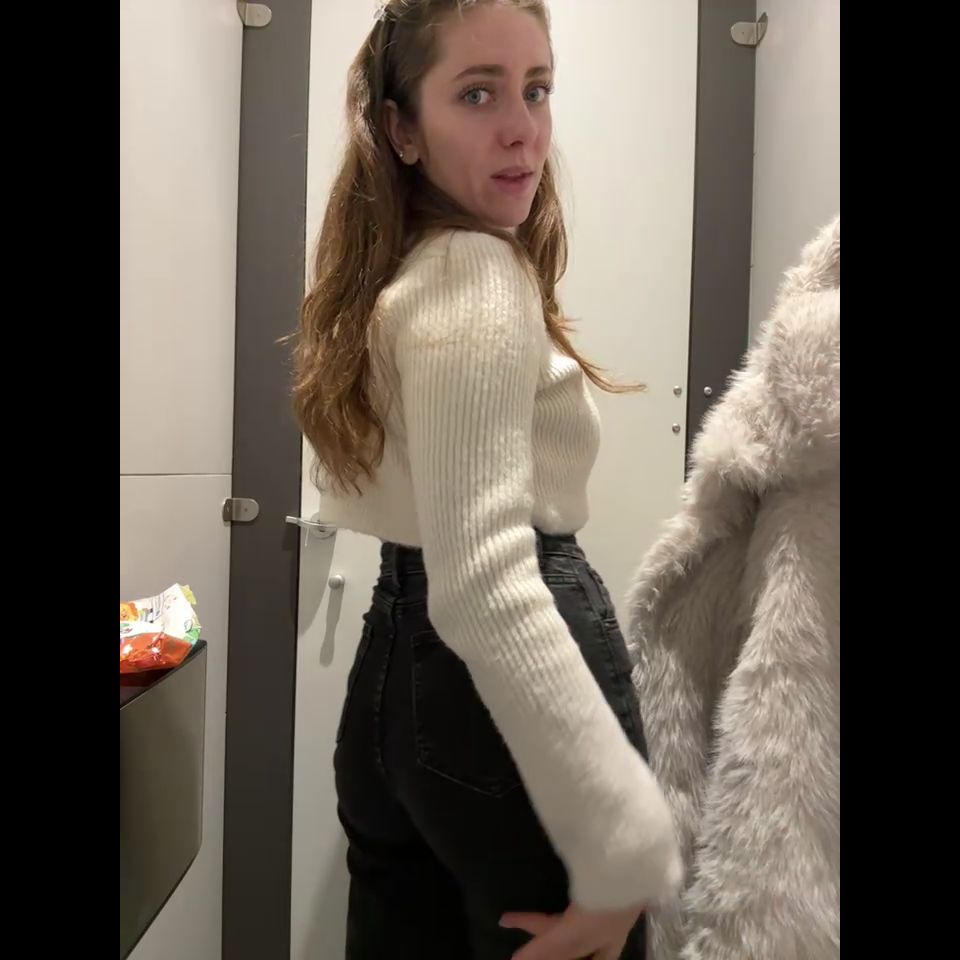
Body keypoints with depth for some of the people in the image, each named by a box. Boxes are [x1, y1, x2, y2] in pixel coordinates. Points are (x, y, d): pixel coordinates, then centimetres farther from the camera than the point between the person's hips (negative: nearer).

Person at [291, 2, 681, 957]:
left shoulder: (394, 274, 14)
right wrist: (624, 849, -26)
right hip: (499, 698, -9)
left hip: (398, 672, 9)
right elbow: (486, 586, -27)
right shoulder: (479, 274, -17)